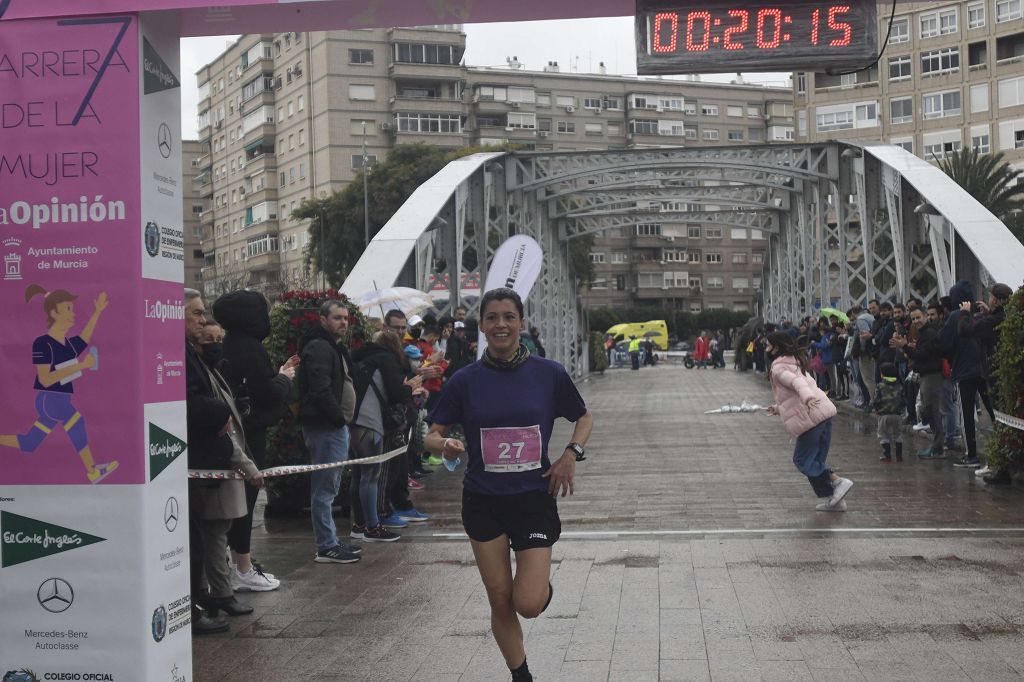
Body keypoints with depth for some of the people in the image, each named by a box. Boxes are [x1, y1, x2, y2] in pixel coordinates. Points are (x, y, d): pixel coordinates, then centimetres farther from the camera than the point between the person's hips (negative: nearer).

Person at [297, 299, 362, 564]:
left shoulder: (335, 348, 20)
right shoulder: (319, 348, -13)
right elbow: (321, 390, -23)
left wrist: (343, 420, 14)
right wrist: (339, 418, -16)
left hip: (335, 426, 11)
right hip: (325, 427, -11)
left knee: (328, 487, 15)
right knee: (325, 488, -7)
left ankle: (331, 541, 22)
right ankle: (326, 547, -3)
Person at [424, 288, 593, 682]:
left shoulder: (549, 374, -5)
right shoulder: (466, 380, -3)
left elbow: (584, 417, 10)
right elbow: (433, 434, 1)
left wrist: (571, 453, -8)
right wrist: (444, 445, -22)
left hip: (534, 498, -1)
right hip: (483, 501, 1)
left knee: (529, 604, -9)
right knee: (500, 602, 6)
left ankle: (541, 582, 27)